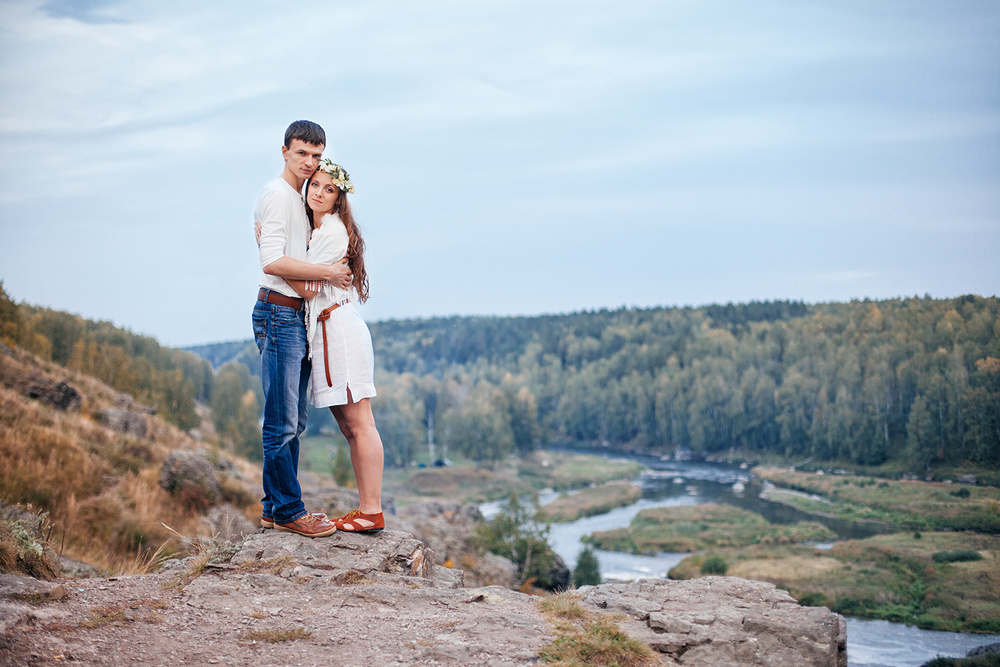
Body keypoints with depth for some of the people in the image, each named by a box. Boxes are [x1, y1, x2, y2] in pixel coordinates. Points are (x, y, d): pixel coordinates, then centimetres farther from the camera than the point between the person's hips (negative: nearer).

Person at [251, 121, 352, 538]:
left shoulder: (301, 200, 23)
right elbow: (272, 262, -19)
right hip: (279, 312, -10)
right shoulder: (277, 195, -8)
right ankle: (288, 511, -3)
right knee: (282, 422, -7)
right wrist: (327, 272, -14)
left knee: (292, 421, 12)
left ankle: (274, 509, 18)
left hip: (298, 316, 10)